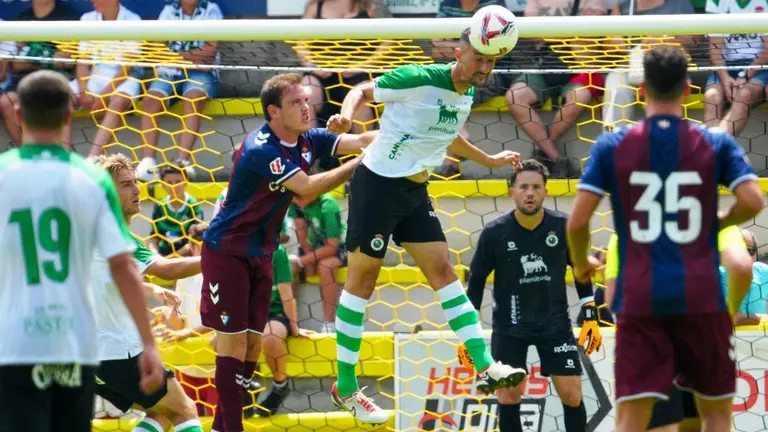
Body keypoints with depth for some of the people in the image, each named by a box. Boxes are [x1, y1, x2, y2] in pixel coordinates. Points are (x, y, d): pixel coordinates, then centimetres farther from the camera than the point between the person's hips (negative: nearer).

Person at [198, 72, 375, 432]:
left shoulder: (307, 141, 0)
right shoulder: (260, 150, -24)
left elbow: (357, 141, -11)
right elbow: (306, 187, -30)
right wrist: (360, 163, -30)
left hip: (260, 253, 8)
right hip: (227, 250, -8)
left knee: (253, 341, 6)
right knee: (233, 341, -8)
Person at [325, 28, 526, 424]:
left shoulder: (467, 96, 7)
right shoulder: (418, 79, -18)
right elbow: (363, 91, -10)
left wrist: (489, 160, 33)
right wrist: (346, 116, -30)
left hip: (414, 191, 8)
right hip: (377, 184, -8)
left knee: (443, 271, 0)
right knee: (363, 280, 0)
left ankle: (485, 367, -4)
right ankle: (345, 388, 8)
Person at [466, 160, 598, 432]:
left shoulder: (563, 227, -9)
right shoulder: (494, 233, -12)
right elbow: (476, 280, 0)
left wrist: (591, 317, 3)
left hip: (555, 322, 1)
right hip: (510, 325, -1)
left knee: (572, 395, -2)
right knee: (508, 396, -5)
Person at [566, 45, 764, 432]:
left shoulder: (611, 147, 1)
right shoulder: (717, 144, 1)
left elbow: (577, 220, -3)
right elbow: (753, 201, -10)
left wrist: (581, 264, 17)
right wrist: (720, 220, 12)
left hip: (639, 298, 0)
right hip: (700, 296, 0)